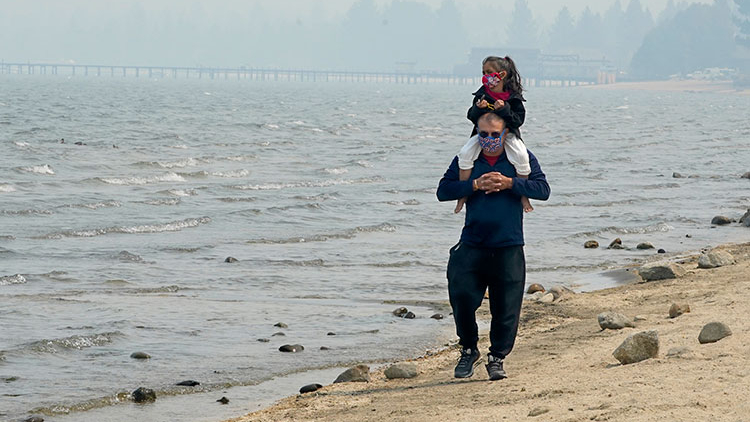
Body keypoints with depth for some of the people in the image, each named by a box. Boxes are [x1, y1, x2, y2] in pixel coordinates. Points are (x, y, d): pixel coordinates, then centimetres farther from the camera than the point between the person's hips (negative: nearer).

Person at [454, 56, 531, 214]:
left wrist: (504, 110, -28)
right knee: (465, 153, -24)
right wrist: (479, 109, -26)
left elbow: (518, 120, -12)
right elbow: (472, 117, -3)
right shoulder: (482, 94, -2)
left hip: (507, 134, -2)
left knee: (521, 156, -29)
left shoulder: (514, 97, -8)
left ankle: (523, 195, -8)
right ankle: (463, 195, -11)